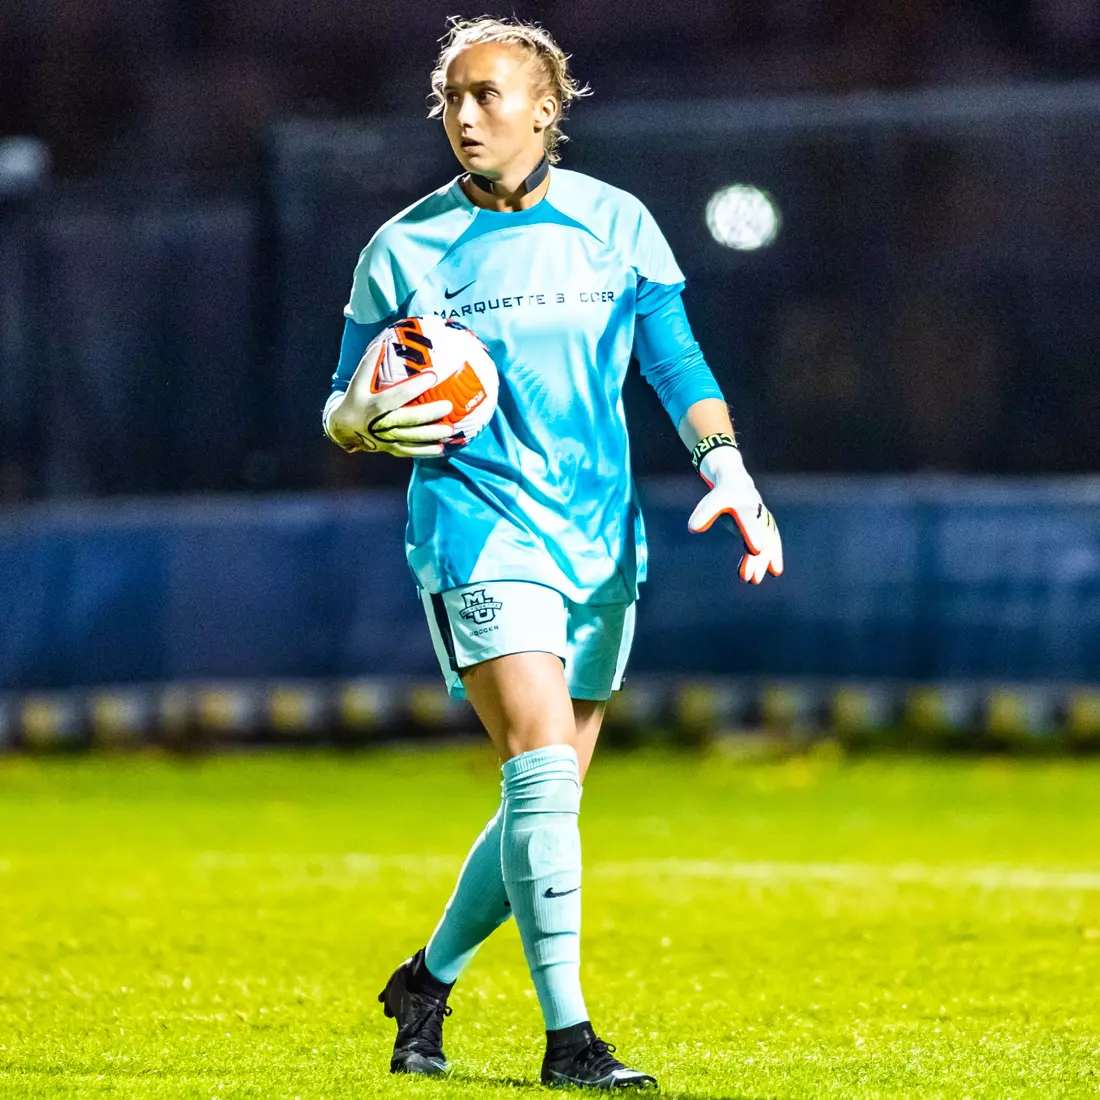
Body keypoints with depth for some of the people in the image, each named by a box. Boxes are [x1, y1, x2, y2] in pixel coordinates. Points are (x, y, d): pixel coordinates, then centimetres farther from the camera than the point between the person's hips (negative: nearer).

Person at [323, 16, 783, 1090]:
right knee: (544, 767, -19)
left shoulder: (616, 224, 5)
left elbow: (675, 361, 7)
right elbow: (342, 406, 6)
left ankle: (428, 979, 32)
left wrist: (725, 465, -9)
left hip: (599, 541, 4)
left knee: (549, 797, 9)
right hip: (478, 529, -4)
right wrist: (367, 421, -18)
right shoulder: (404, 248, 0)